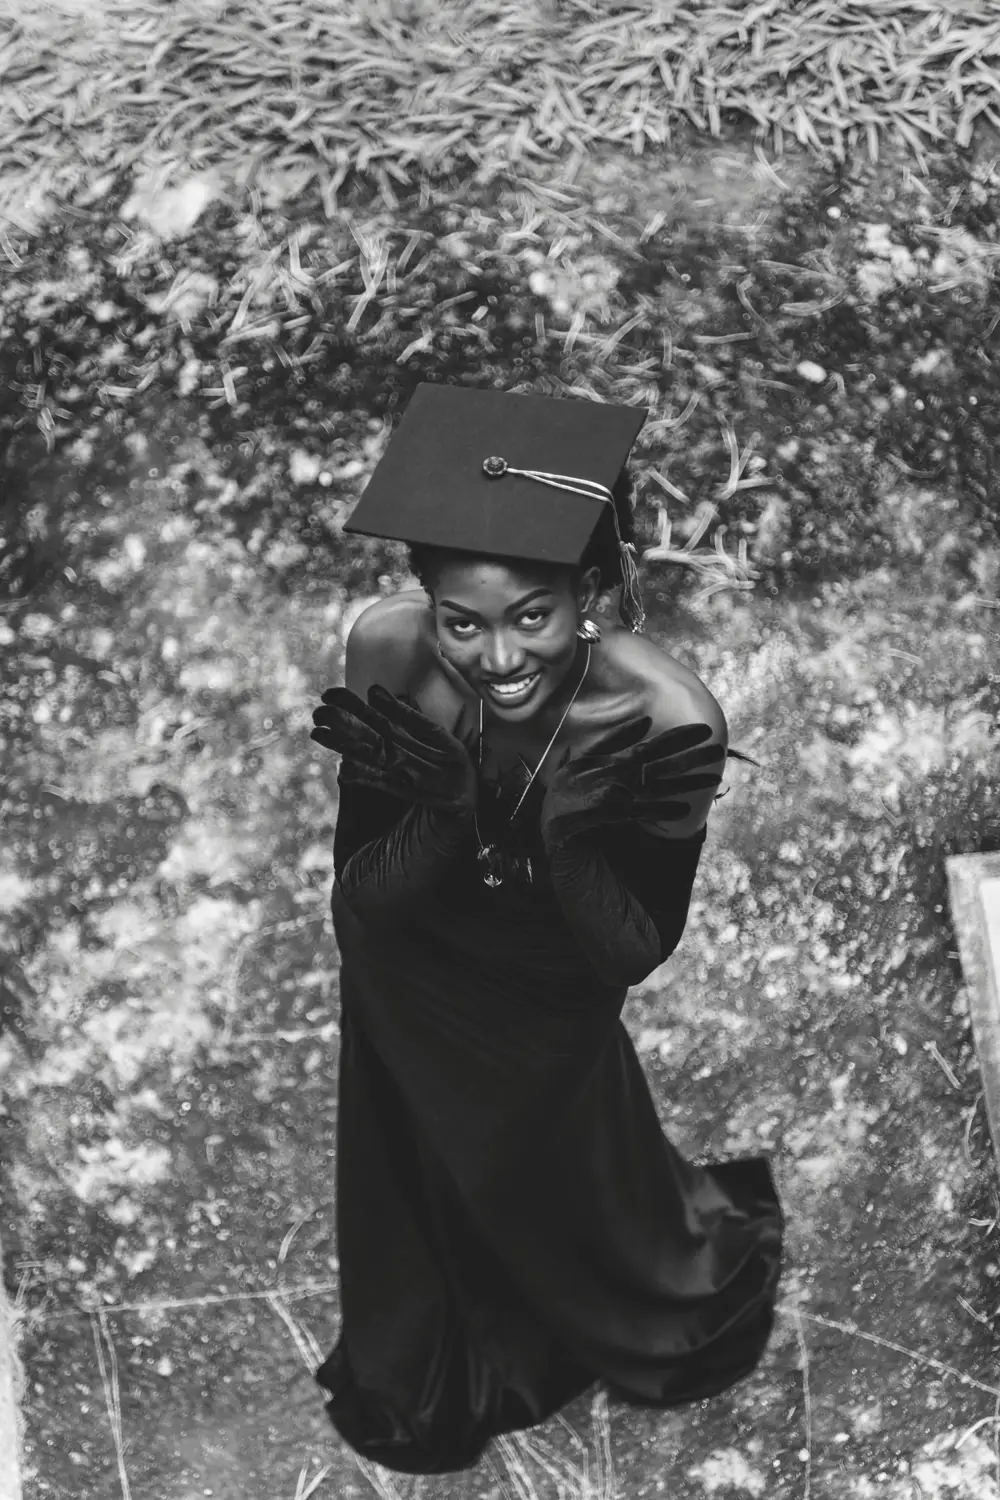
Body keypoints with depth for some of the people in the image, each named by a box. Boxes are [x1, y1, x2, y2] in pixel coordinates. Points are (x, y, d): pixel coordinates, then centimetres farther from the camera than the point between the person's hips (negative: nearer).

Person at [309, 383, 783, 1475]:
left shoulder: (664, 720, -35)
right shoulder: (385, 656, -30)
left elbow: (635, 953, -23)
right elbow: (357, 898, -21)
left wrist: (569, 831, -42)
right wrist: (440, 811, -42)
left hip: (553, 1015, -1)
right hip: (411, 1001, 2)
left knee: (583, 1216, 22)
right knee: (421, 1207, 27)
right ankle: (418, 1386, 62)